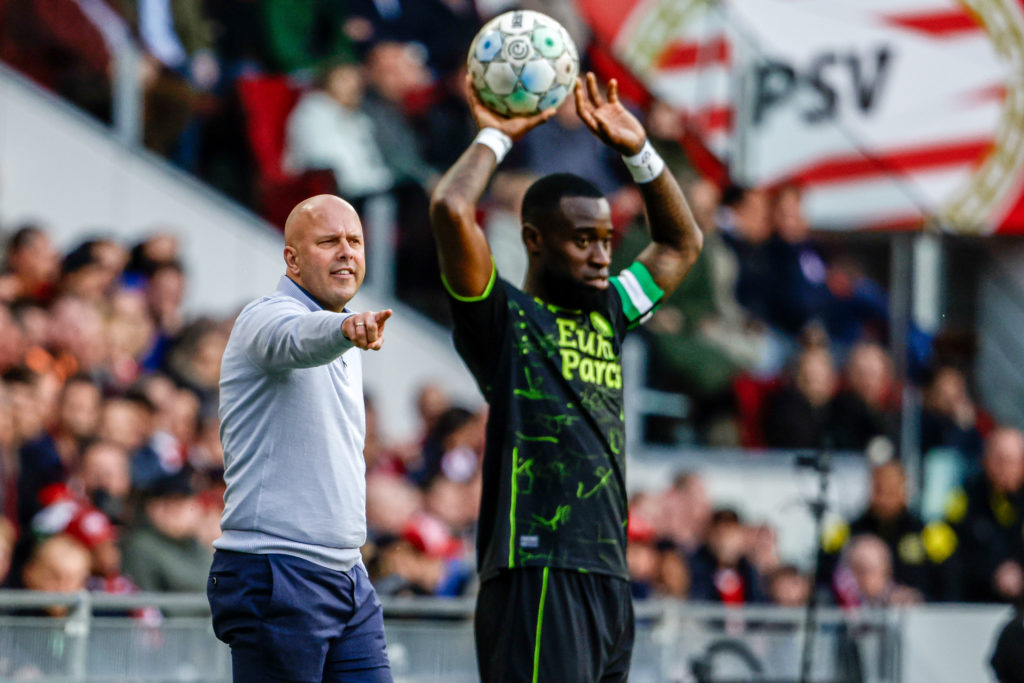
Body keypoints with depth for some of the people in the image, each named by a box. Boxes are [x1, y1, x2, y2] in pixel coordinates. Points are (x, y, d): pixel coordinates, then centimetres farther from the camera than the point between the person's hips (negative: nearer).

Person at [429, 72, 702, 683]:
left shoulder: (608, 315, 20)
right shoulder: (505, 319, -1)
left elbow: (682, 244, 34)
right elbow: (451, 211, -17)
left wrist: (637, 150, 22)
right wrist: (496, 138, 0)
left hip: (610, 580, 8)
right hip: (539, 579, -8)